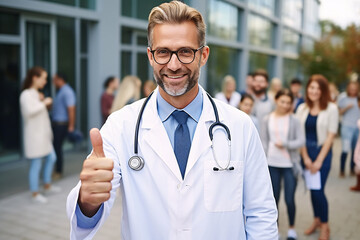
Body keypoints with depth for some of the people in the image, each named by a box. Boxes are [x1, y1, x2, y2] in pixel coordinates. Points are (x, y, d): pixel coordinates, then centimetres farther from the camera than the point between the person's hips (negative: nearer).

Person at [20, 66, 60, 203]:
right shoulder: (26, 94, -14)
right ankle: (35, 194, 9)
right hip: (34, 134, -10)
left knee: (51, 158, 17)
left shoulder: (36, 93, 15)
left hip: (43, 133, 10)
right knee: (36, 164, -3)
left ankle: (47, 185, 33)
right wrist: (44, 103, -19)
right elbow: (29, 110, -30)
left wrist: (44, 102, 5)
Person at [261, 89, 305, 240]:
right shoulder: (267, 120, 4)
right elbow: (264, 141, 5)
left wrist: (285, 144, -14)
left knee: (289, 199, 1)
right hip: (272, 164, 1)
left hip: (290, 165, -1)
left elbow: (301, 141, -3)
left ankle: (291, 228, 24)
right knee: (274, 198, 9)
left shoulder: (294, 120, -1)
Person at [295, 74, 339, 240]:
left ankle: (325, 225, 16)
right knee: (312, 188, 11)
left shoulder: (331, 109, -7)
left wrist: (319, 160, -8)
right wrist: (305, 158, -5)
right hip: (305, 153, 4)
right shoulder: (302, 108, 4)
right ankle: (317, 220, 30)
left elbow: (330, 136, -7)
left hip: (323, 152, -3)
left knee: (318, 190, -5)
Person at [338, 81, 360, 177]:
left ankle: (352, 170, 17)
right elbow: (340, 112, 4)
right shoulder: (343, 99, 7)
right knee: (346, 150, -11)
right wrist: (347, 108, -12)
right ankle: (342, 171, -2)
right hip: (347, 127, -3)